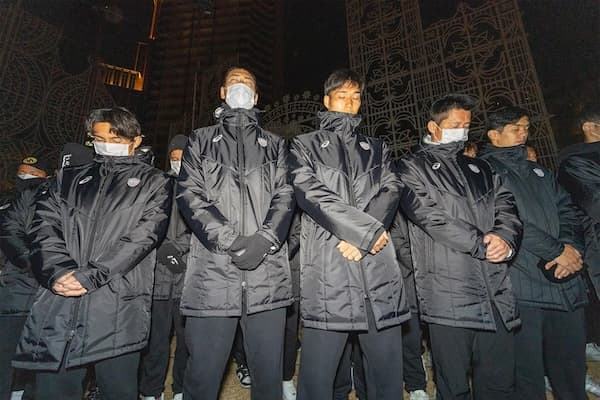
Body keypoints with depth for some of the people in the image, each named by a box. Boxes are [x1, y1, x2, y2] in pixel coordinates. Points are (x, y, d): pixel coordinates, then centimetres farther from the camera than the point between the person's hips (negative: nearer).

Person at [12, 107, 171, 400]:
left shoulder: (152, 182, 6)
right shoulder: (68, 178, 19)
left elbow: (144, 235, -7)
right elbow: (44, 226, 7)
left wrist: (91, 275, -14)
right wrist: (60, 270, -11)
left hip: (117, 306, -3)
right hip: (57, 305, 4)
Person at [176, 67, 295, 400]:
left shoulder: (275, 145, 19)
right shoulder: (202, 141, 16)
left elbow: (285, 196, 6)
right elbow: (190, 195, 3)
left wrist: (265, 238, -12)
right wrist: (231, 240, -11)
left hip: (268, 275, 1)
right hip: (213, 274, 0)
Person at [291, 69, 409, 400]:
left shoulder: (377, 149, 22)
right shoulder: (305, 145, 12)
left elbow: (390, 194, 7)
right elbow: (310, 193, -5)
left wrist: (357, 235, -9)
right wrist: (367, 230, -9)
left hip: (377, 265, 3)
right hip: (327, 267, -3)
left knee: (387, 372, 11)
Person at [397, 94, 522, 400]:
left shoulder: (480, 169, 21)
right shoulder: (412, 167, 2)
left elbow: (507, 209, 11)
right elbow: (431, 217, -11)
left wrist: (505, 238, -10)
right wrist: (484, 245, -9)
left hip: (496, 294, 6)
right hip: (448, 298, -5)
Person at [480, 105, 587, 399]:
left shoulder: (539, 171, 21)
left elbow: (567, 212, 14)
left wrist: (571, 247, -4)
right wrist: (557, 250, -10)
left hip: (565, 283, 7)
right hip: (521, 285, -6)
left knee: (570, 365, 17)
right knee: (527, 370, 3)